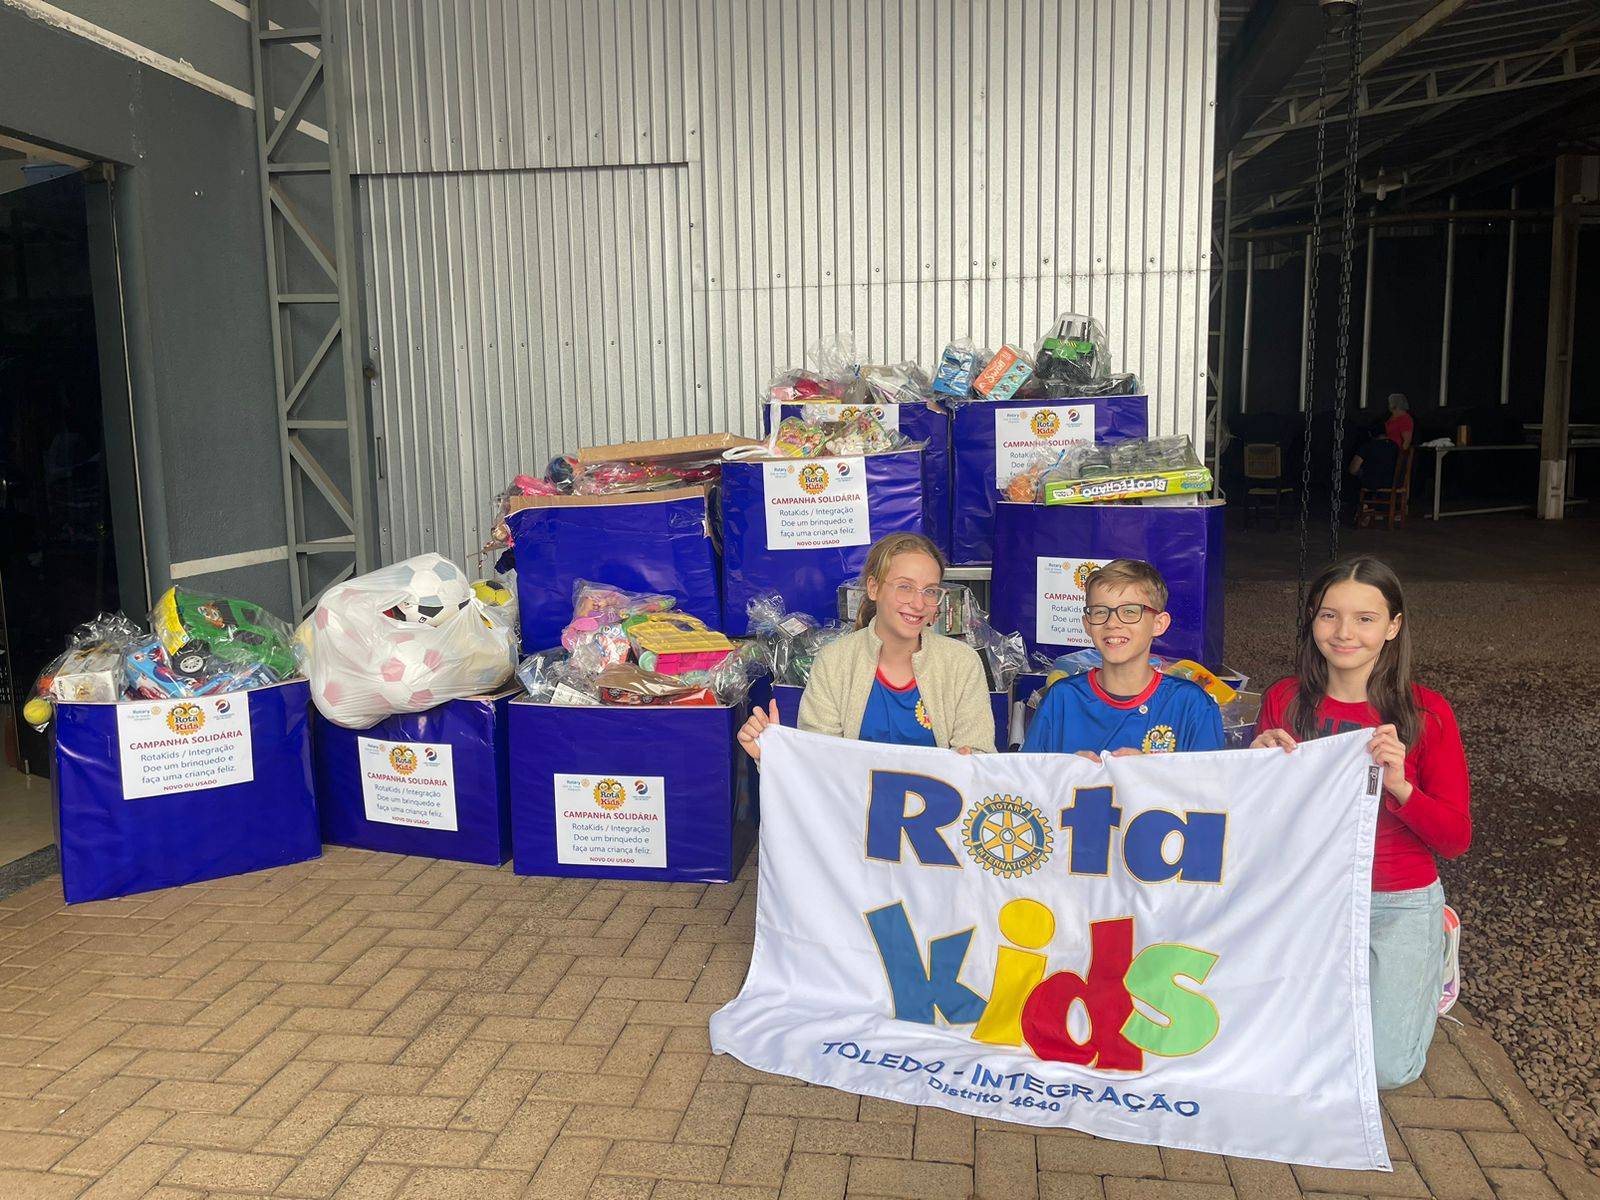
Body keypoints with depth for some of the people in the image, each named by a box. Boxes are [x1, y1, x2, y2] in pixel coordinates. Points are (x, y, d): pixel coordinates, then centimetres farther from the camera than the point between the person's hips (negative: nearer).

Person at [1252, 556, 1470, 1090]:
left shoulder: (1426, 712, -10)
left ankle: (1420, 969, 22)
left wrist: (1400, 786, -27)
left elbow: (1455, 839, -10)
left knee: (1387, 1067, -8)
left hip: (1398, 902, -1)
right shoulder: (1284, 700, -5)